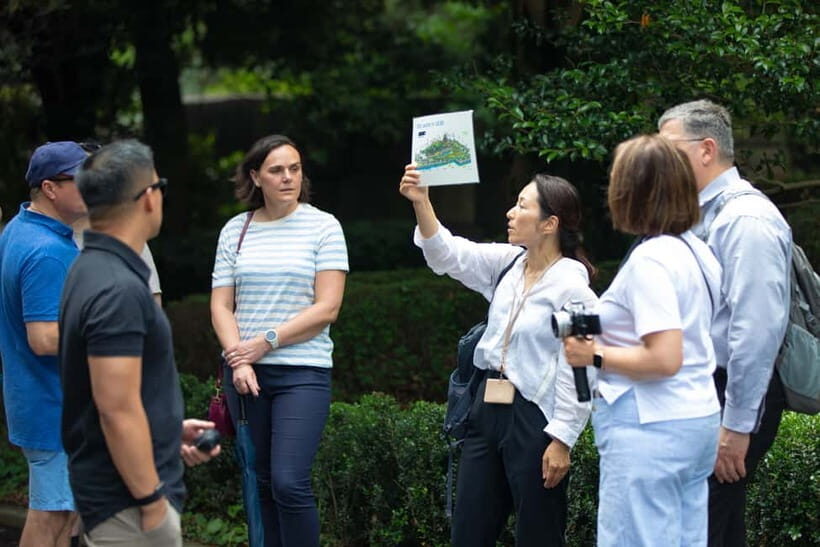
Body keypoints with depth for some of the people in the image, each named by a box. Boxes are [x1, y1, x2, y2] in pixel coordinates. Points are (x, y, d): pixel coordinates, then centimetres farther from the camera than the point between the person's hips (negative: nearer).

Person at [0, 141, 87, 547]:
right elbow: (45, 339, -28)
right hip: (59, 405, -11)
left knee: (63, 510, 18)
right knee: (51, 515, -2)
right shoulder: (48, 252, -24)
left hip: (36, 399, 11)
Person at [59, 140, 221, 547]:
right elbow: (118, 410, -24)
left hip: (111, 491, 10)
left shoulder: (94, 269, 9)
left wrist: (171, 428, 20)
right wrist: (152, 503, -20)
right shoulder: (118, 290, -22)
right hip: (127, 501, -10)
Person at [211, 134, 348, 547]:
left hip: (303, 372, -4)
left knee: (289, 483, -14)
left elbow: (327, 309, -7)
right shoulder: (235, 231, 9)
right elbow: (221, 306, 6)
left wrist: (266, 342, -10)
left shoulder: (323, 227, 0)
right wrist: (239, 361, -9)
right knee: (263, 482, 7)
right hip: (246, 373, 4)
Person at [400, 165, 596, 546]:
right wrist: (421, 202, -6)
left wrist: (562, 440, -19)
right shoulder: (508, 263, 9)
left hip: (534, 419, -8)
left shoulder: (571, 284, -14)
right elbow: (448, 254, 9)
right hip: (488, 410, 8)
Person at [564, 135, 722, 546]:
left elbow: (665, 359, -24)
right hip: (698, 419, 10)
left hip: (651, 431, -10)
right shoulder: (696, 251, 11)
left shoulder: (648, 260, -17)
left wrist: (595, 355, -12)